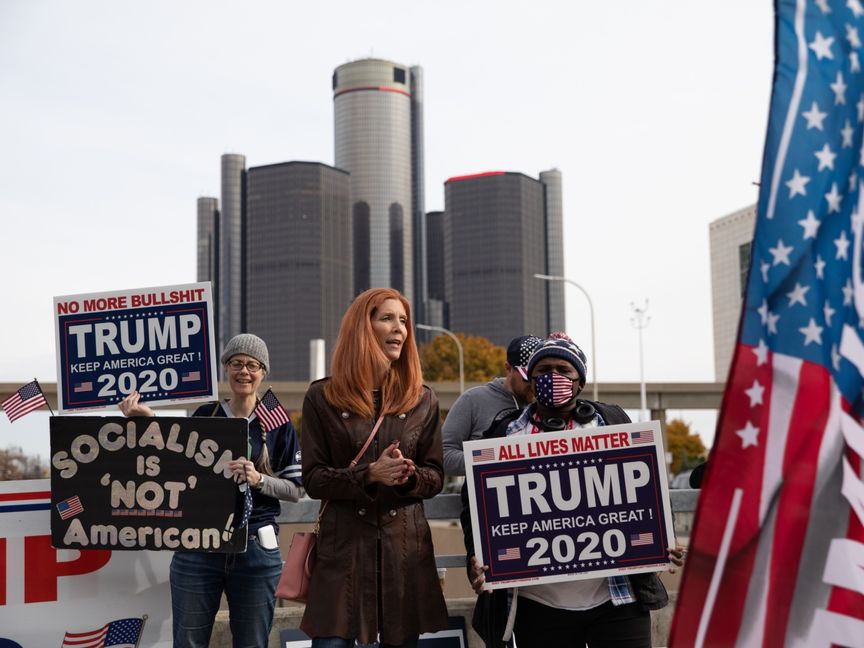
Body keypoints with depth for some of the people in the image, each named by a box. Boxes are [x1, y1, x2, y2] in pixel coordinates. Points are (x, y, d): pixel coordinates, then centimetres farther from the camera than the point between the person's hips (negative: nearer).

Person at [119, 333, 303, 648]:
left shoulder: (278, 424, 3)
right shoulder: (204, 416, 7)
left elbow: (295, 490, 2)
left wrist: (258, 479, -16)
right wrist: (149, 421, -4)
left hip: (256, 549, -1)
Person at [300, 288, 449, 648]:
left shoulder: (422, 399, 8)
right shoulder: (322, 397, 1)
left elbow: (435, 477, 8)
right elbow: (313, 479, -2)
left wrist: (409, 477, -15)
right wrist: (369, 475, -18)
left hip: (406, 544, 2)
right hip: (344, 544, -2)